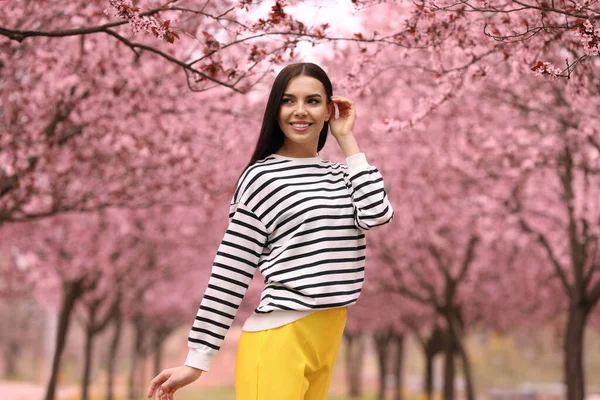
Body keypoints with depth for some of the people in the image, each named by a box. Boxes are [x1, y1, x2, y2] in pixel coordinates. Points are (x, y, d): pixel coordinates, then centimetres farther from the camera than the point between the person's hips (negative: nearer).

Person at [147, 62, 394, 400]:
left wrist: (347, 140, 0)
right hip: (277, 339, -6)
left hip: (328, 337, 6)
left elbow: (377, 214, -8)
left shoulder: (340, 175, 13)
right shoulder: (262, 177, -6)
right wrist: (197, 361, -8)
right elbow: (229, 275, -7)